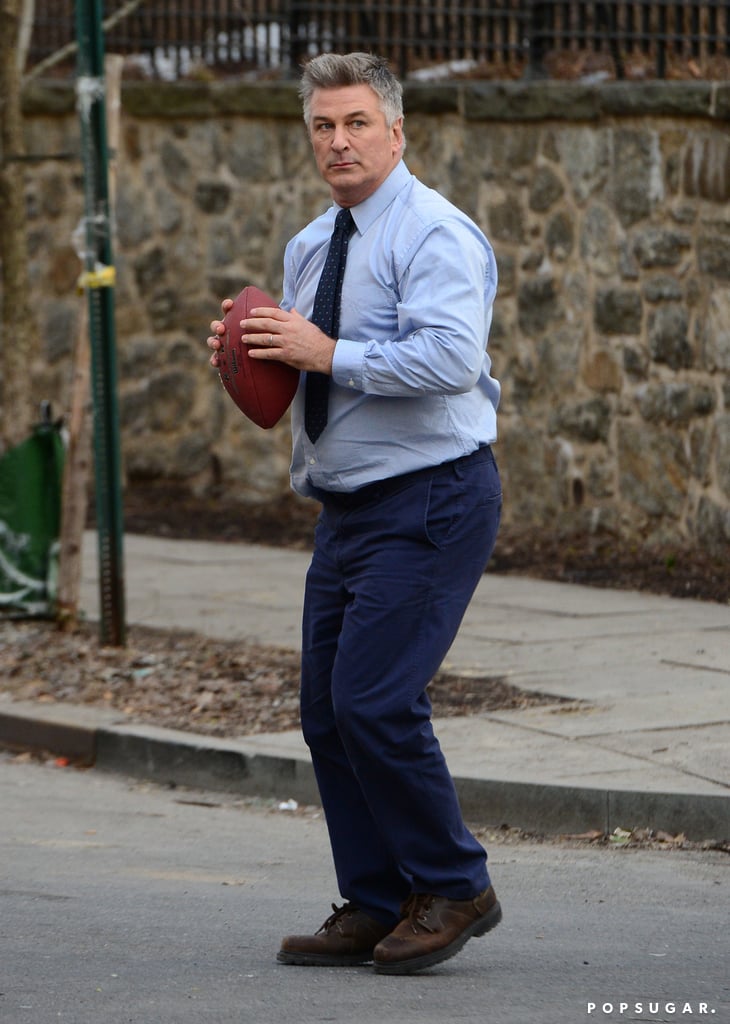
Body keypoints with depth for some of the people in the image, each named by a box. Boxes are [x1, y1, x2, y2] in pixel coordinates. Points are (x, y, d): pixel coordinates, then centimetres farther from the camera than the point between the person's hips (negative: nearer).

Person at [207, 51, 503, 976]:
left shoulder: (435, 235, -12)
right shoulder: (309, 248, 15)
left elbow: (450, 356, -26)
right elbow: (299, 364, 27)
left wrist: (332, 355, -25)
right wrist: (253, 353, 5)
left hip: (429, 501, -9)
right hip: (347, 509, 9)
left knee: (375, 700, -16)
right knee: (326, 712, 7)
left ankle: (454, 889, -1)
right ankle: (374, 908, 16)